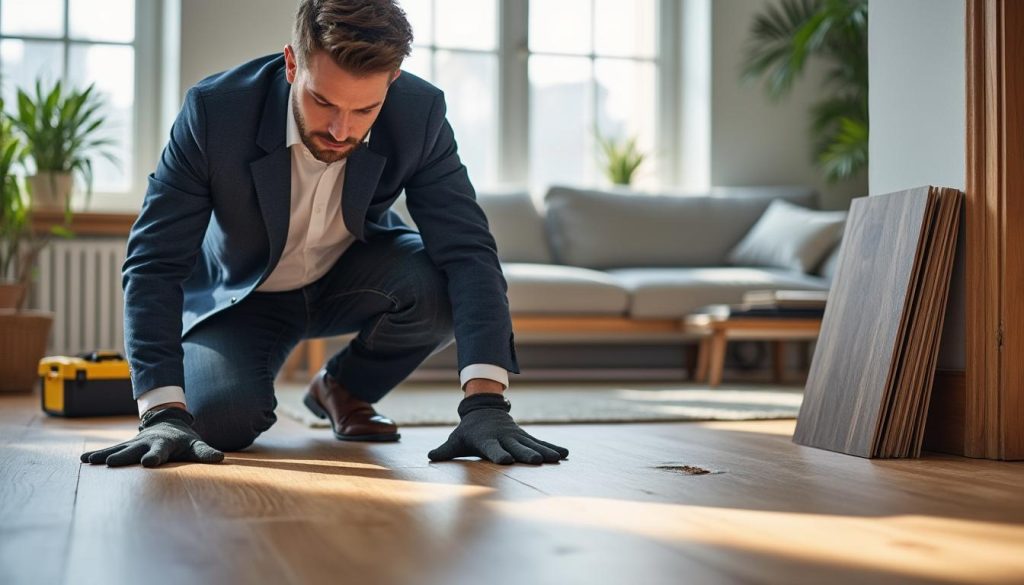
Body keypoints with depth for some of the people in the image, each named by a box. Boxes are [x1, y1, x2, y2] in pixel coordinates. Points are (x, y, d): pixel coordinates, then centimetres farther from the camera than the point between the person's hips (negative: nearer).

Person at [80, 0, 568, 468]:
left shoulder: (419, 114, -25)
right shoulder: (215, 109, -30)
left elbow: (467, 252, -28)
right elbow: (155, 263, -28)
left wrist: (485, 402, -40)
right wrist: (163, 414, -39)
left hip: (351, 278, 2)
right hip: (244, 293, -2)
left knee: (440, 290, -29)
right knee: (218, 419, -29)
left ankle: (342, 388, 3)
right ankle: (256, 398, 12)